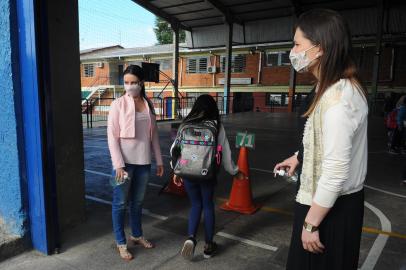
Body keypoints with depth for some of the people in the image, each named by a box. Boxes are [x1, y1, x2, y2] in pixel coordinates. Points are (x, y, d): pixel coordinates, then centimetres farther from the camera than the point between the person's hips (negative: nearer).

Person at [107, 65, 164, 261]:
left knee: (138, 201, 18)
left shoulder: (148, 105, 6)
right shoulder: (118, 104, -7)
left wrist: (159, 160, 9)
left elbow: (153, 134, 10)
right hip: (125, 162, -4)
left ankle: (137, 235, 35)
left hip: (143, 161, 4)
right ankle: (121, 243, 22)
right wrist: (118, 164, -16)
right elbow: (112, 136, -9)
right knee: (120, 203, 7)